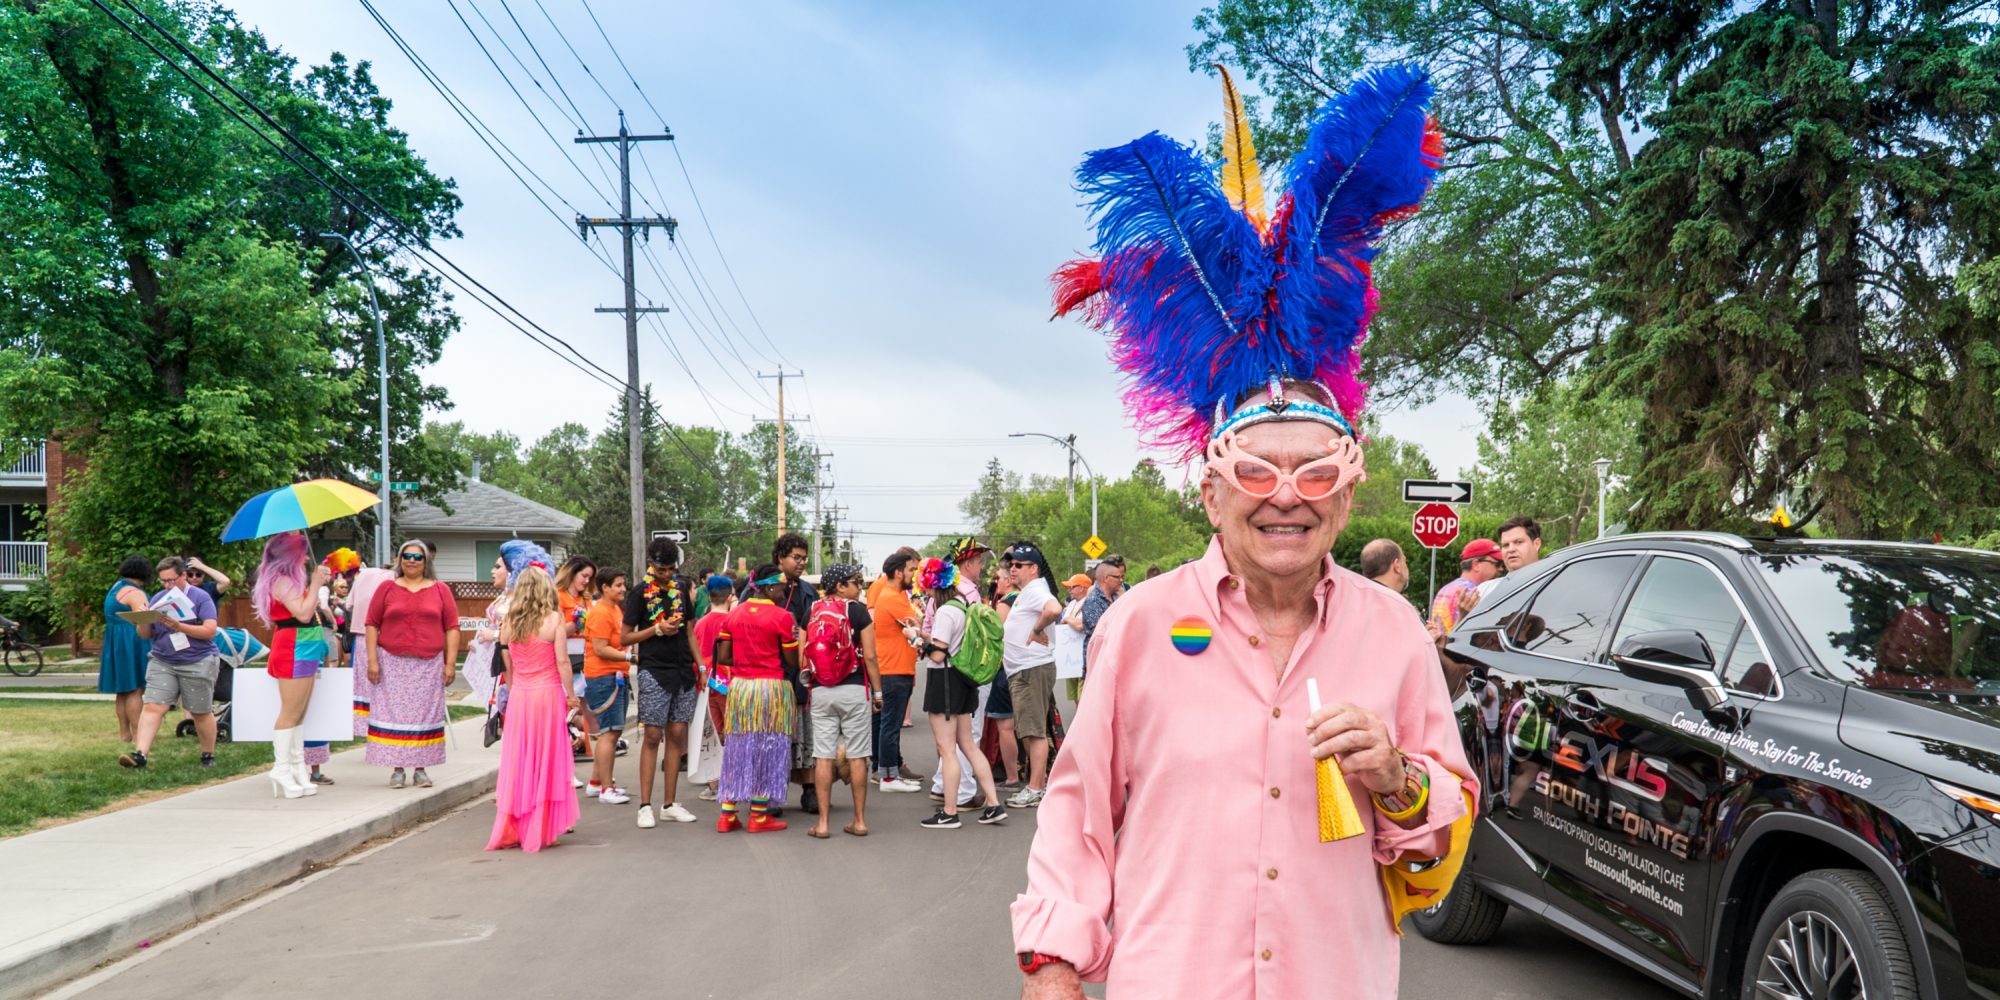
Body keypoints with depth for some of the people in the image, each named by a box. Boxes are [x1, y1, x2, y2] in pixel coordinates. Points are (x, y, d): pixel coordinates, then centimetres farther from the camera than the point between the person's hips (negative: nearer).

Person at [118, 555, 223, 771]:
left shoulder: (200, 598, -4)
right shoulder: (159, 599, 9)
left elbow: (210, 631, -13)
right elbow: (145, 635, 10)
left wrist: (178, 626, -22)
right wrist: (143, 621, -12)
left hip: (197, 663, -4)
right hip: (162, 662, 4)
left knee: (201, 712, 5)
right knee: (152, 706, -11)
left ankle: (208, 756, 19)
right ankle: (140, 754, -17)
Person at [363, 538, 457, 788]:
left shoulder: (440, 590, 8)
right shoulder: (387, 588, 7)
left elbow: (451, 628, 6)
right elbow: (372, 624, 5)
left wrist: (450, 662, -1)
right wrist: (372, 660, -3)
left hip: (429, 664, 1)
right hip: (393, 664, 0)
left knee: (425, 713, 2)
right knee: (395, 713, -1)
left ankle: (420, 768, 10)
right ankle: (397, 769, 5)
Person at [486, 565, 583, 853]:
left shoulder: (509, 623, 4)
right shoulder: (554, 619, -7)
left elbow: (507, 665, 9)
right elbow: (562, 661, -10)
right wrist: (571, 695, -1)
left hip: (518, 696, 4)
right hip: (548, 694, -4)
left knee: (517, 763, 10)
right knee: (546, 763, 4)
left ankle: (510, 830, 14)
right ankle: (540, 832, 7)